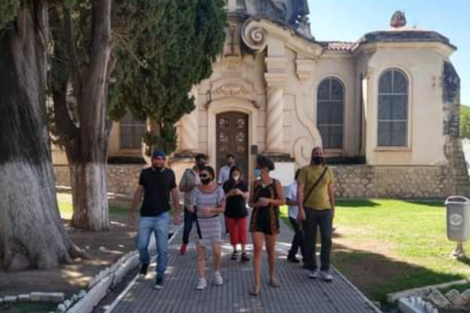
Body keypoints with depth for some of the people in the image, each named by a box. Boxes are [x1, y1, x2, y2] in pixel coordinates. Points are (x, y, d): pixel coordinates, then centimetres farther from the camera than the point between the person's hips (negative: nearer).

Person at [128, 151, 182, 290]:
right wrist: (132, 211, 9)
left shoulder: (169, 174, -2)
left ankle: (160, 277, 14)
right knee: (141, 245, 0)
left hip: (162, 216, -1)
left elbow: (174, 192, 6)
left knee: (162, 249, 0)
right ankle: (145, 262, 33)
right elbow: (139, 192, 9)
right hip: (146, 216, 1)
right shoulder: (145, 173, 0)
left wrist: (177, 212, 2)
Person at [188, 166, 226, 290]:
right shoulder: (196, 190, -4)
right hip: (200, 223, 1)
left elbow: (222, 208, -7)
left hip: (214, 222, -1)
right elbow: (193, 208, -2)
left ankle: (216, 272, 24)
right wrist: (191, 208, -26)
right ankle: (202, 280, 8)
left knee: (217, 252, -4)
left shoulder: (218, 189, -6)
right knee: (200, 254, 1)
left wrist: (211, 209, -25)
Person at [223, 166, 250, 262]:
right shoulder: (227, 184, 0)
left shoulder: (243, 184, 0)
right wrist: (229, 194, -17)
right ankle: (235, 250, 19)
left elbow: (247, 196, -3)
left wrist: (241, 193, -21)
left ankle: (244, 252, -4)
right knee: (232, 231, 7)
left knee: (243, 231, -5)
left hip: (241, 211, -1)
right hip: (230, 211, 1)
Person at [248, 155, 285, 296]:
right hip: (257, 218, 1)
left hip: (271, 218, -1)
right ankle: (257, 284, -10)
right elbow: (250, 202, 9)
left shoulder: (275, 183, -2)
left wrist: (269, 201, -18)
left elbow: (282, 201, -4)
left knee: (271, 249, 12)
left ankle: (272, 276, 34)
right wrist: (256, 204, -12)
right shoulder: (255, 184, 4)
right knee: (257, 249, -9)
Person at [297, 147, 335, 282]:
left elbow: (331, 191, 14)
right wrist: (301, 209, -16)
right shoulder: (305, 170, -3)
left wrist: (332, 209, 13)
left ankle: (325, 269, 5)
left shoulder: (328, 171, 9)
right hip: (309, 210, -2)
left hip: (325, 210, 3)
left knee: (327, 239, -5)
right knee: (310, 241, 6)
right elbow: (300, 190, -8)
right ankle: (312, 268, 19)